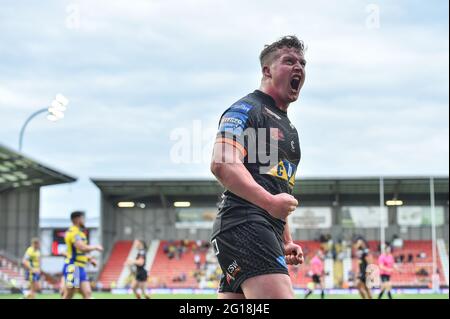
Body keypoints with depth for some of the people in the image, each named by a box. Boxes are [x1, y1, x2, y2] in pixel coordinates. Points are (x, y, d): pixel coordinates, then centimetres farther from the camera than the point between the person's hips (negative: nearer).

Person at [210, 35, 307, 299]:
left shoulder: (289, 127, 28)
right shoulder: (245, 109, -2)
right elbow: (222, 165, -18)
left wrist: (287, 242, 27)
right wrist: (269, 201, -27)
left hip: (268, 232, 10)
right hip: (245, 224, -10)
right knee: (279, 294, -24)